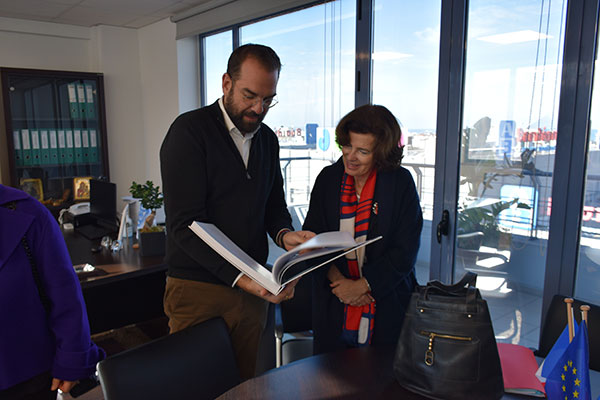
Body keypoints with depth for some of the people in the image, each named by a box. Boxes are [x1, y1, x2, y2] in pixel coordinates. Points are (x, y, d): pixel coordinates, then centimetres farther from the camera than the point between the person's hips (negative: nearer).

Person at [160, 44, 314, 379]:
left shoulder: (267, 138, 9)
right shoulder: (190, 131, -11)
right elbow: (185, 224, -18)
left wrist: (283, 234, -8)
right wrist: (238, 277, -26)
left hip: (251, 286, 5)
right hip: (197, 287, -5)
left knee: (245, 382, 16)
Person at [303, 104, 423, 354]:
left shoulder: (401, 183, -6)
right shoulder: (328, 179, 2)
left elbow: (405, 252, -9)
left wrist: (361, 285, -14)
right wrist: (337, 280, -12)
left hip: (386, 309, -2)